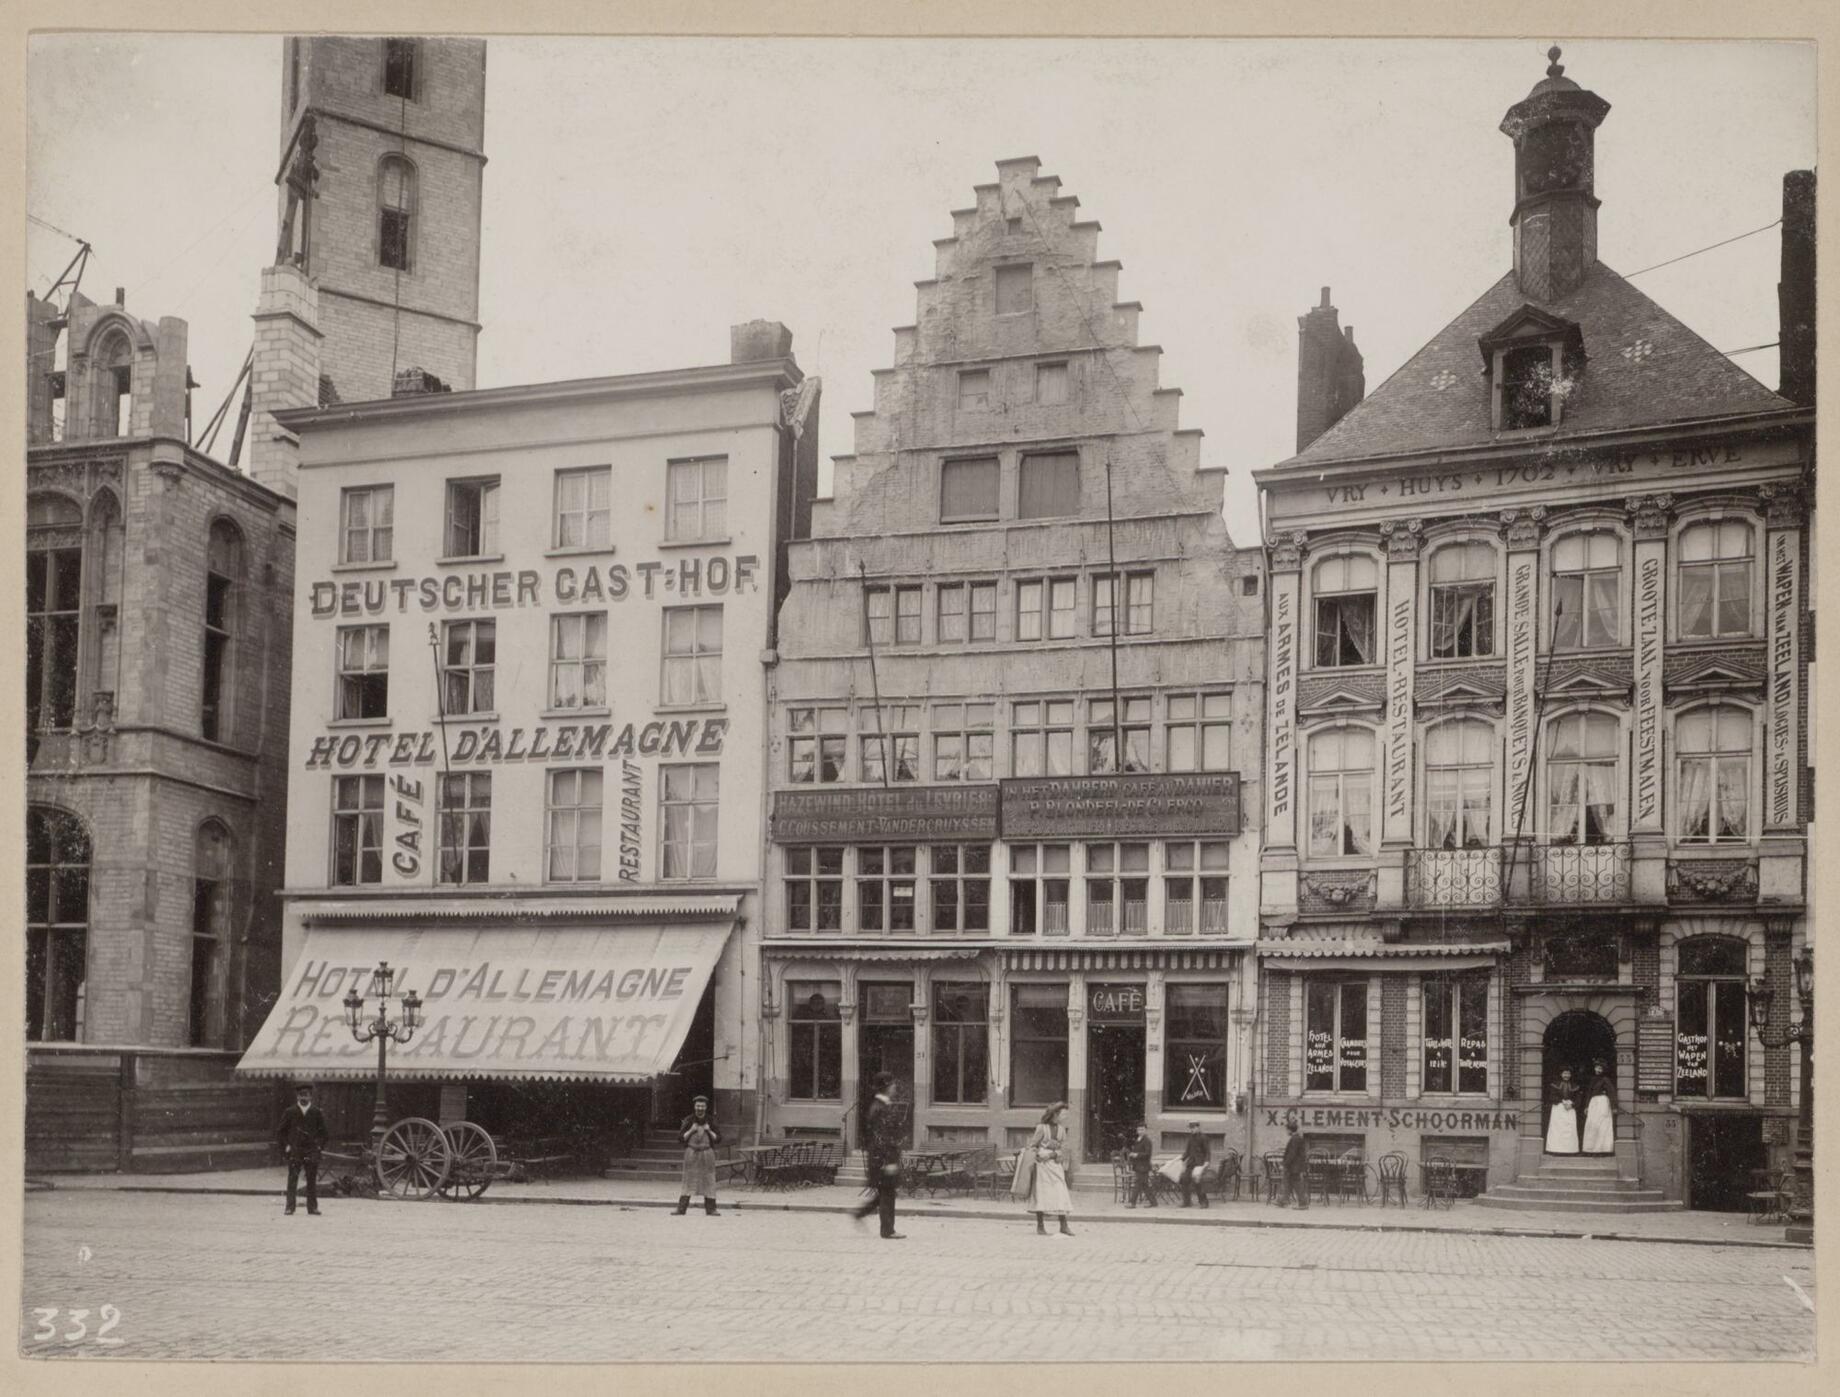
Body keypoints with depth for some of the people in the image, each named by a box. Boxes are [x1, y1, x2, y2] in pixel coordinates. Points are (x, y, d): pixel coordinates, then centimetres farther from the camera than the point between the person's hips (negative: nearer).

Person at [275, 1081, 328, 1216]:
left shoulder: (317, 1113, 6)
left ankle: (312, 1208, 6)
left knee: (312, 1180, 1)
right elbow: (281, 1132, 9)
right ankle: (290, 1207, -1)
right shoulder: (289, 1113, 3)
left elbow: (323, 1132, 14)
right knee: (292, 1180, -4)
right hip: (294, 1152, -1)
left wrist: (319, 1146, 4)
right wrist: (285, 1146, 0)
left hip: (311, 1152, 1)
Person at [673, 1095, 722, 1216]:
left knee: (708, 1181, 1)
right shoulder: (688, 1120, 2)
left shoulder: (710, 1121, 4)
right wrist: (691, 1131, -12)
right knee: (688, 1180, -2)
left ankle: (710, 1209, 7)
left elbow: (718, 1139, 4)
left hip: (707, 1154, 1)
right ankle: (681, 1209, 0)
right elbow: (680, 1137, 0)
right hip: (691, 1153, -1)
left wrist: (709, 1131, -10)